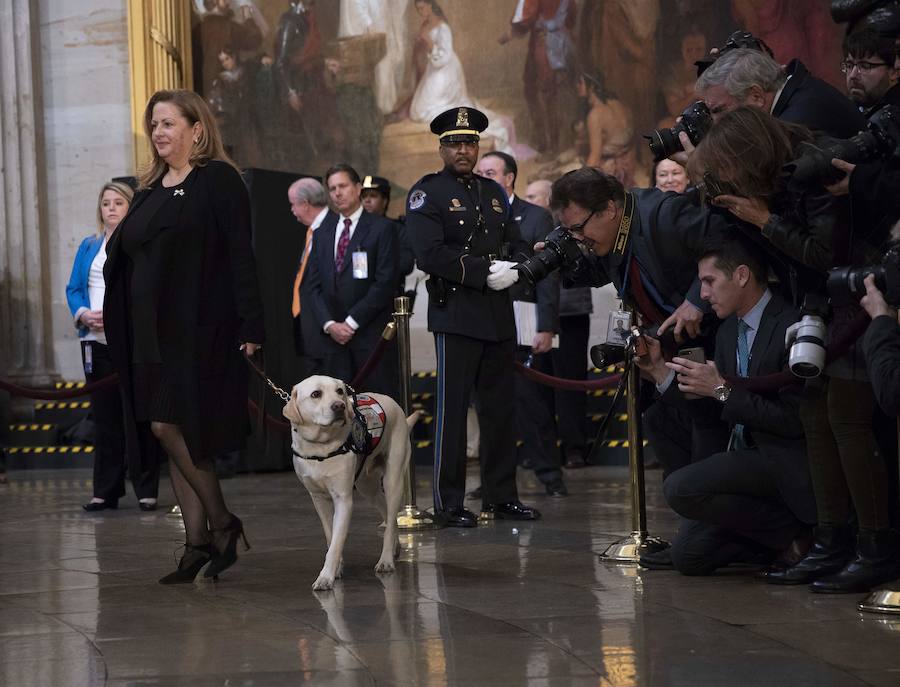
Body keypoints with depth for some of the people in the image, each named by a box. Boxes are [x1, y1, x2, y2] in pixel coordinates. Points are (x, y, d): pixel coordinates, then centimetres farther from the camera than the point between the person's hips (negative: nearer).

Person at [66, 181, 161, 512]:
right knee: (105, 417, 6)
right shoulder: (89, 247, 16)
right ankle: (105, 491, 11)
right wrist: (84, 314, -6)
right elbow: (74, 289, 14)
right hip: (97, 342, 4)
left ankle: (146, 490, 3)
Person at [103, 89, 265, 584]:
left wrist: (250, 326, -19)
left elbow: (240, 255, -12)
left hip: (198, 330, -8)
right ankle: (197, 544, 9)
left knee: (169, 426, -14)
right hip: (152, 333, 8)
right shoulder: (151, 190, 16)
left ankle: (221, 524, 0)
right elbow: (126, 260, 20)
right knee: (175, 436, 5)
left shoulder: (218, 180, -6)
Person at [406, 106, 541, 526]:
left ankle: (501, 496, 16)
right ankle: (449, 503, 0)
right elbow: (430, 254, -14)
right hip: (456, 314, -6)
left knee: (500, 408, 9)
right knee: (452, 409, -5)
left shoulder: (494, 193, 17)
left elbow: (515, 245, 18)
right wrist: (484, 271, -17)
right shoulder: (427, 193, -3)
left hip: (499, 316, 6)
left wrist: (513, 269, -5)